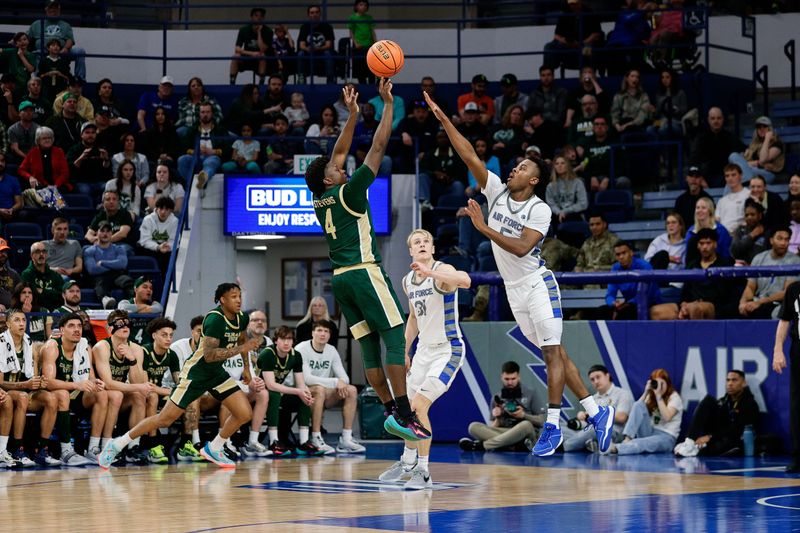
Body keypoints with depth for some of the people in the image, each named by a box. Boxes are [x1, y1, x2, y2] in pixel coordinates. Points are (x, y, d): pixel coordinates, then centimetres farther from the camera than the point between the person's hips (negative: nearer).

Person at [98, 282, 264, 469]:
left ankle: (213, 449, 15)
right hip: (196, 373, -8)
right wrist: (241, 349, -34)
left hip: (217, 373, 8)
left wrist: (246, 366, 18)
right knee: (165, 419, -8)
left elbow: (242, 340, 24)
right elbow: (209, 355, -33)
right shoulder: (215, 319, -25)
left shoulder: (241, 318, 0)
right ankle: (117, 445, 4)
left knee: (245, 414, -5)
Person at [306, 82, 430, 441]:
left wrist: (353, 113, 26)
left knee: (370, 345, 6)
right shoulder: (348, 192, -7)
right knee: (395, 337, -9)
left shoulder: (319, 200, 12)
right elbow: (378, 148, -8)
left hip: (340, 277, 8)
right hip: (364, 272, -8)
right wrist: (388, 104, -4)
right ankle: (404, 415, -17)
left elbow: (340, 152, 23)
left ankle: (390, 412, 3)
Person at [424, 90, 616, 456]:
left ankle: (552, 426, -4)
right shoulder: (497, 191, 3)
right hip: (514, 289, 6)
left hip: (537, 285, -6)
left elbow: (522, 247, -25)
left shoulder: (540, 210, -12)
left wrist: (485, 229, -30)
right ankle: (596, 413, 13)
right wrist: (443, 120, -9)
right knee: (553, 354, 8)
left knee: (552, 353, -6)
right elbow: (469, 156, -2)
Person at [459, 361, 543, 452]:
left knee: (526, 425, -39)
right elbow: (493, 428, 11)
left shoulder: (530, 395, 7)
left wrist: (524, 415, -11)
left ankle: (481, 445, -35)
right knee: (473, 426, -21)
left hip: (526, 435, -2)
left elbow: (541, 421, 4)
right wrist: (497, 418, -10)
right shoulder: (497, 398, 13)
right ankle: (515, 446, -38)